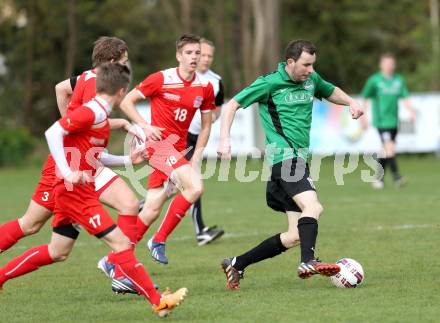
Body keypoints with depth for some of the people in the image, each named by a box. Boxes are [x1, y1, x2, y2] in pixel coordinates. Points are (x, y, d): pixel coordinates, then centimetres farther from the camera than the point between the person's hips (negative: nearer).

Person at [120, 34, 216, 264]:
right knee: (195, 187, -25)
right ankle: (159, 240, -12)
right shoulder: (161, 79, -9)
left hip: (178, 149, 6)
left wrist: (196, 158, 6)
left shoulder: (205, 87, 5)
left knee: (152, 209, 3)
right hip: (159, 142, -6)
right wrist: (145, 126, -14)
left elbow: (206, 125, 15)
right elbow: (126, 102, -2)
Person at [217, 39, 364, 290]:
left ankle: (236, 264, 14)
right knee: (313, 207, -30)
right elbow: (233, 105, 0)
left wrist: (351, 102, 14)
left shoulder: (311, 80, 14)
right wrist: (225, 140, -12)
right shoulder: (270, 83, -5)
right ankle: (308, 262, -39)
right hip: (284, 155, -8)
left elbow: (331, 91, 35)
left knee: (296, 236, 4)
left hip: (299, 159, 8)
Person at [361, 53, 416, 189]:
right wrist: (363, 117, 0)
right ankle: (396, 177, -20)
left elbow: (405, 98, 10)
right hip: (381, 120, -5)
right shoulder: (374, 80, -2)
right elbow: (364, 99, 4)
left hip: (394, 120, 5)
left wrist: (411, 111, -7)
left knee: (385, 151, 9)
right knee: (389, 148, -18)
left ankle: (378, 178, 20)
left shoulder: (399, 80, 11)